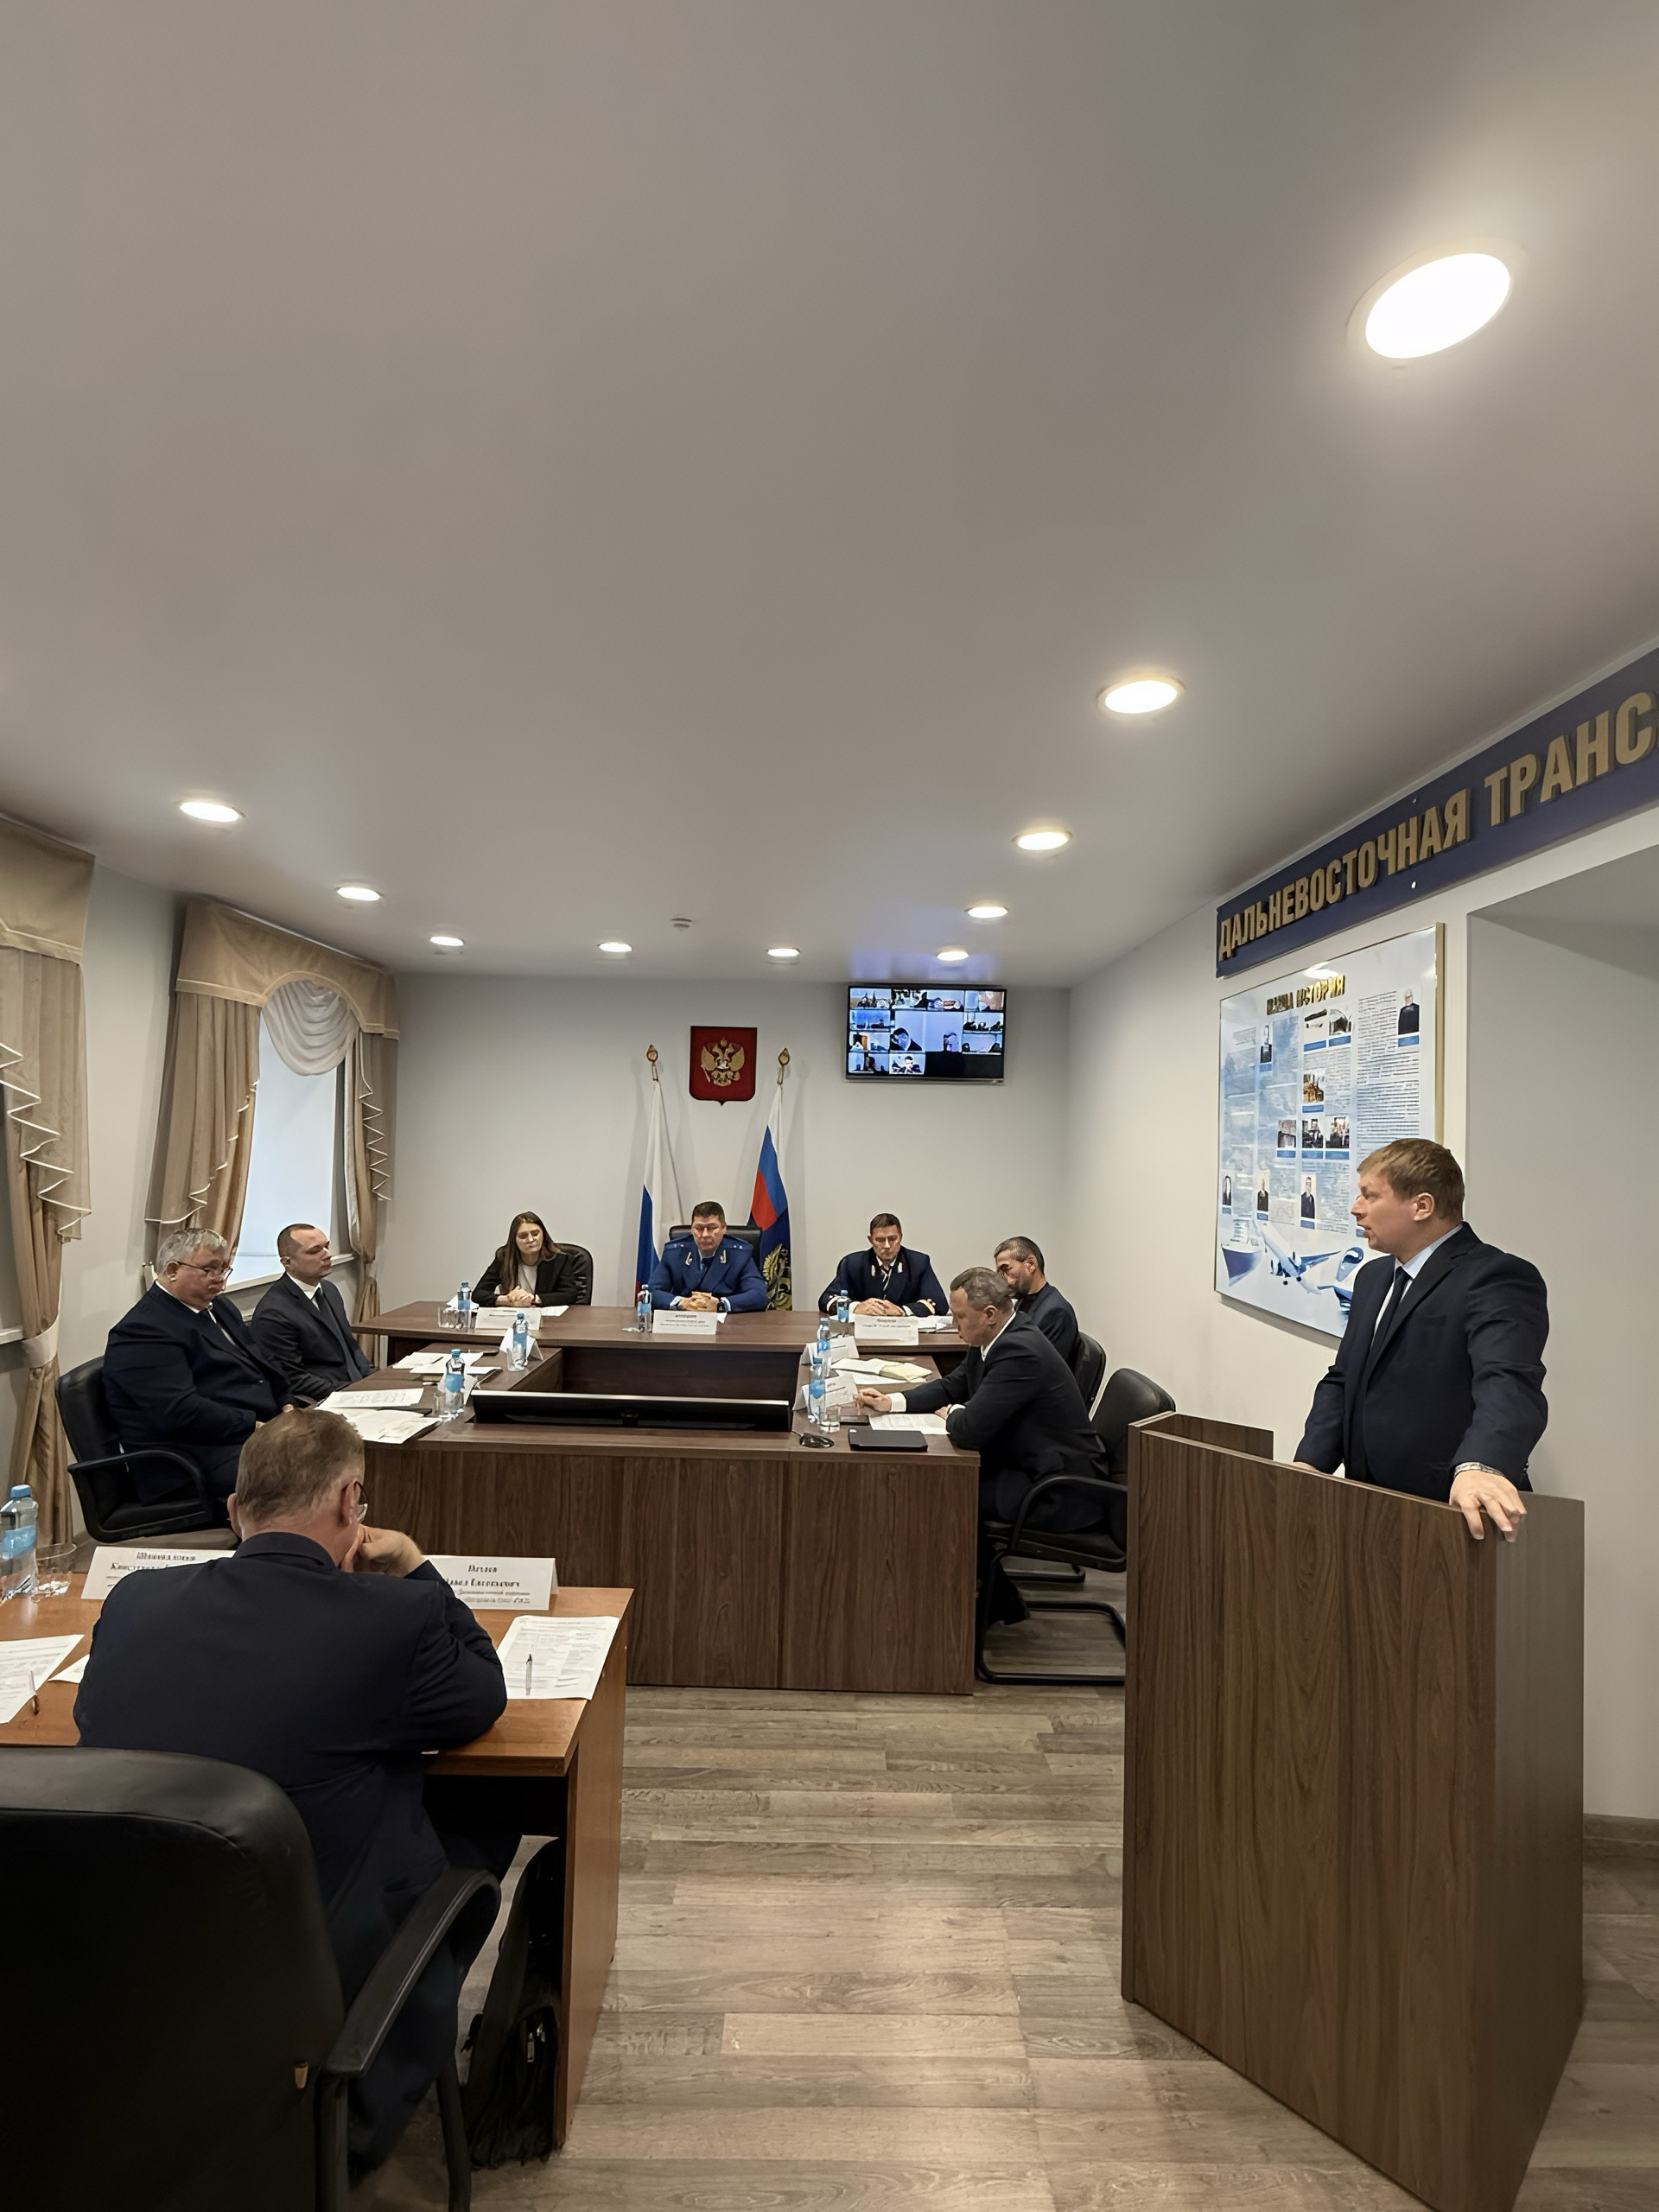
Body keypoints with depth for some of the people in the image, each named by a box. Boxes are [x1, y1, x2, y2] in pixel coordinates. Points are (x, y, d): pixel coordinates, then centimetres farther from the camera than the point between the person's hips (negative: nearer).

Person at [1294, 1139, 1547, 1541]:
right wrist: (1308, 1463, -1)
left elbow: (1508, 1384, -28)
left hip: (1456, 1516, -7)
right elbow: (1342, 1381, 14)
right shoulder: (1373, 1278, 13)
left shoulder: (1498, 1279, -13)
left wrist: (1480, 1467, -45)